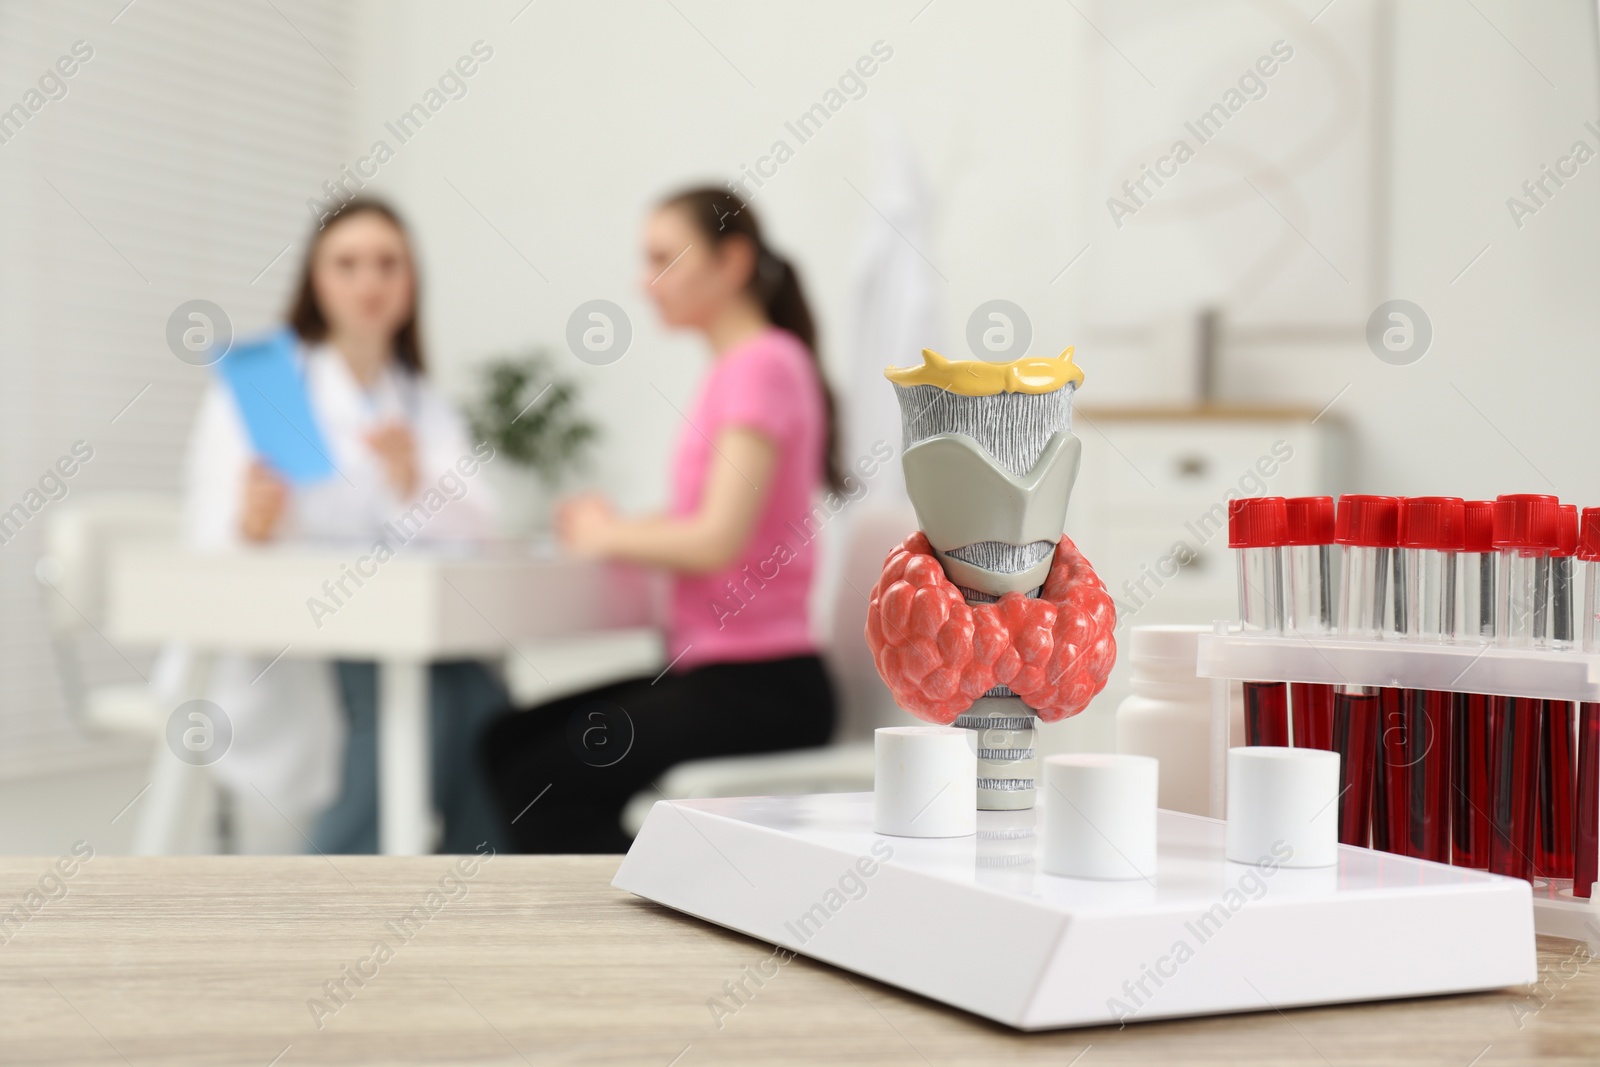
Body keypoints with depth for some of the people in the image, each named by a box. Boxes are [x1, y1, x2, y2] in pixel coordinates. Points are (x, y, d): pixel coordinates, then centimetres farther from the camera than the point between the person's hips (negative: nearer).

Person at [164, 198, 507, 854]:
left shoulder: (424, 405, 13)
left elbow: (476, 525, -3)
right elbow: (209, 535, -9)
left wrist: (412, 482, -23)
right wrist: (248, 528, -32)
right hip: (262, 654, -4)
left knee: (480, 697, -27)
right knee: (417, 704, -30)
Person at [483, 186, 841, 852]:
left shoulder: (764, 364, -13)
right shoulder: (737, 367, 17)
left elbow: (718, 541, -22)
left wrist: (609, 535, -5)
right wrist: (616, 527, 1)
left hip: (761, 686, -10)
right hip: (708, 670, 10)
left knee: (542, 787, -17)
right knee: (503, 746, 3)